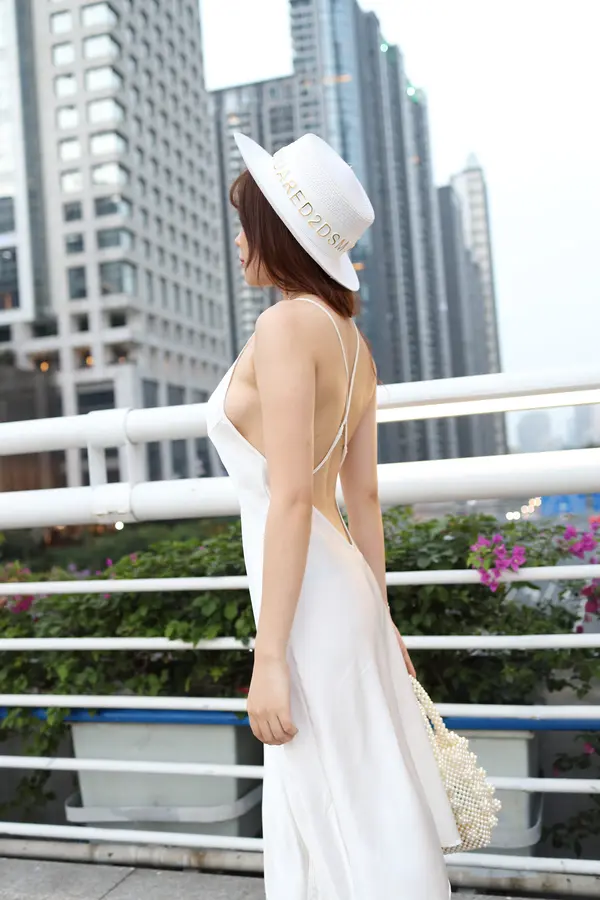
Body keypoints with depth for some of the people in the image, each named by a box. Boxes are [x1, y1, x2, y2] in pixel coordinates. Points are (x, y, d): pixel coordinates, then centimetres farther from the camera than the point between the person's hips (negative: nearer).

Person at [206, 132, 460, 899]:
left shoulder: (288, 324, -14)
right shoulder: (350, 340, 12)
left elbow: (291, 499, -20)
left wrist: (268, 657, -19)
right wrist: (380, 620, 20)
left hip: (307, 603, -9)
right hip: (341, 587, 9)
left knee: (354, 829, 4)